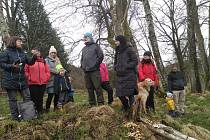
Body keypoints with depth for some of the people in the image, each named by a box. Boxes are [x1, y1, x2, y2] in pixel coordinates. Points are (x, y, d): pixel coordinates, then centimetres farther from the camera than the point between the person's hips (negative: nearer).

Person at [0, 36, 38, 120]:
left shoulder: (22, 52, 13)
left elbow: (30, 62, 12)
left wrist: (34, 57, -6)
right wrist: (11, 66, -23)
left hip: (22, 80, 6)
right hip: (10, 80, -6)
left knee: (27, 97, 5)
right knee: (12, 99, 3)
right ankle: (15, 118, 11)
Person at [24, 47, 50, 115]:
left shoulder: (43, 61, 13)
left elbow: (47, 71, 15)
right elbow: (25, 71, 1)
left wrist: (46, 78, 4)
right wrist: (29, 78, -7)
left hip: (43, 83, 3)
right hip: (33, 83, -3)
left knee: (40, 98, 9)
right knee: (34, 98, -3)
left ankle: (40, 111, 19)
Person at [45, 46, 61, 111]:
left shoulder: (57, 60, 20)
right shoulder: (47, 60, 2)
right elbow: (49, 69, -10)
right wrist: (57, 72, -16)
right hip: (51, 80, -5)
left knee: (57, 94, 4)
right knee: (50, 95, -10)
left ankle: (56, 107, 17)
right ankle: (47, 108, -1)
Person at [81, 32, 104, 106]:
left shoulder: (95, 46, 4)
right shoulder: (84, 49, 22)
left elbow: (101, 56, -5)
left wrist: (96, 64, -8)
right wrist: (82, 66, 13)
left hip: (94, 71, -6)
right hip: (86, 72, 6)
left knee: (98, 87, -8)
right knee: (89, 89, 8)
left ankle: (100, 103, -4)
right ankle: (92, 104, 14)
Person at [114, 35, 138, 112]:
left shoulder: (129, 49, -3)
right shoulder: (117, 51, 17)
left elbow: (135, 61, -8)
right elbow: (115, 63, 27)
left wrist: (126, 67, -15)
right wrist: (116, 67, 5)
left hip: (129, 76, -7)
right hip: (120, 76, 7)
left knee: (129, 94, -9)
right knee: (120, 94, 5)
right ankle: (126, 109, 24)